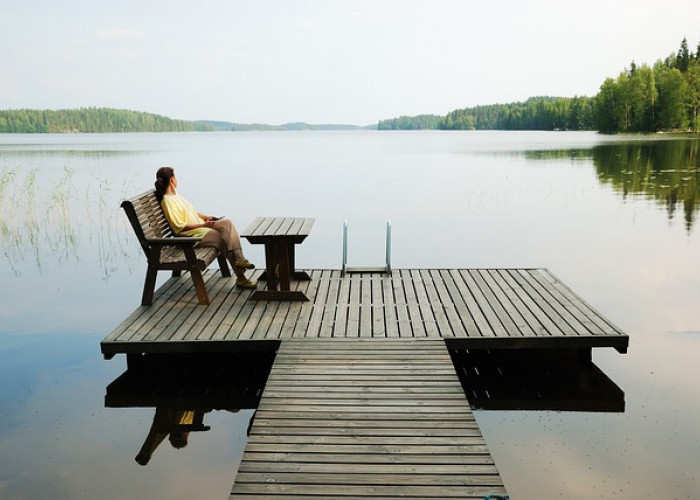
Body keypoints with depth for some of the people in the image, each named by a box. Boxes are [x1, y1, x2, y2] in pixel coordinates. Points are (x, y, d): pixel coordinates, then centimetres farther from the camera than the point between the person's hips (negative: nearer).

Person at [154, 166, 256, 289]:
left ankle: (239, 258, -26)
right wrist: (202, 225, -21)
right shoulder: (167, 201, -12)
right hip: (191, 234, -8)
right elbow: (179, 227, -18)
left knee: (227, 222, -15)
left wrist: (206, 217, 9)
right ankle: (241, 277, -15)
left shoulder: (176, 195, 17)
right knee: (224, 239, -22)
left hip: (201, 226, 9)